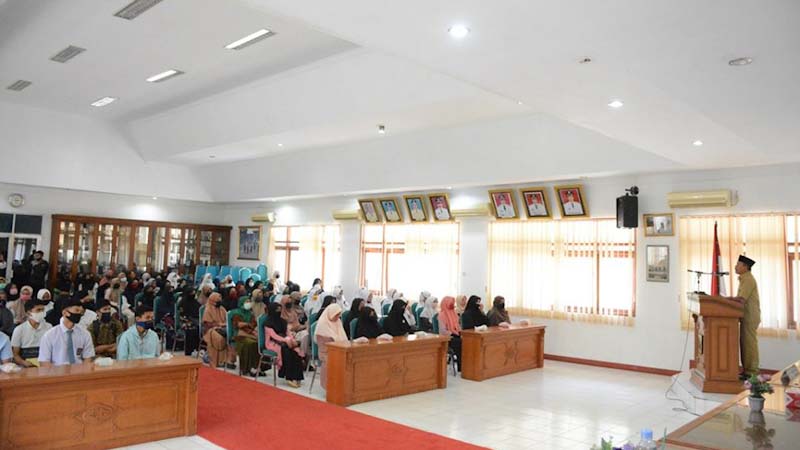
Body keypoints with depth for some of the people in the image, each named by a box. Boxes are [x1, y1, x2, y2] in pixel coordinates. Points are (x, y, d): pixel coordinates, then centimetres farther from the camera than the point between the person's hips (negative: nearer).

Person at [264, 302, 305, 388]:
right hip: (273, 343, -6)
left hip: (284, 341, 6)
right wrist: (286, 340, -26)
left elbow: (288, 332, 13)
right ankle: (289, 377, -28)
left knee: (296, 351, -23)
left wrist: (292, 339, -7)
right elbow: (273, 335, -16)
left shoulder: (283, 321, 16)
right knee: (286, 351, -33)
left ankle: (296, 377, -26)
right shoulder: (268, 322, -6)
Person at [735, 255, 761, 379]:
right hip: (747, 316, 10)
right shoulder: (745, 278, 19)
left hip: (750, 316, -10)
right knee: (745, 343, 12)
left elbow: (741, 299, -22)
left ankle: (751, 372, -2)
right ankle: (747, 369, 17)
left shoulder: (748, 279, -14)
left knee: (749, 343, -6)